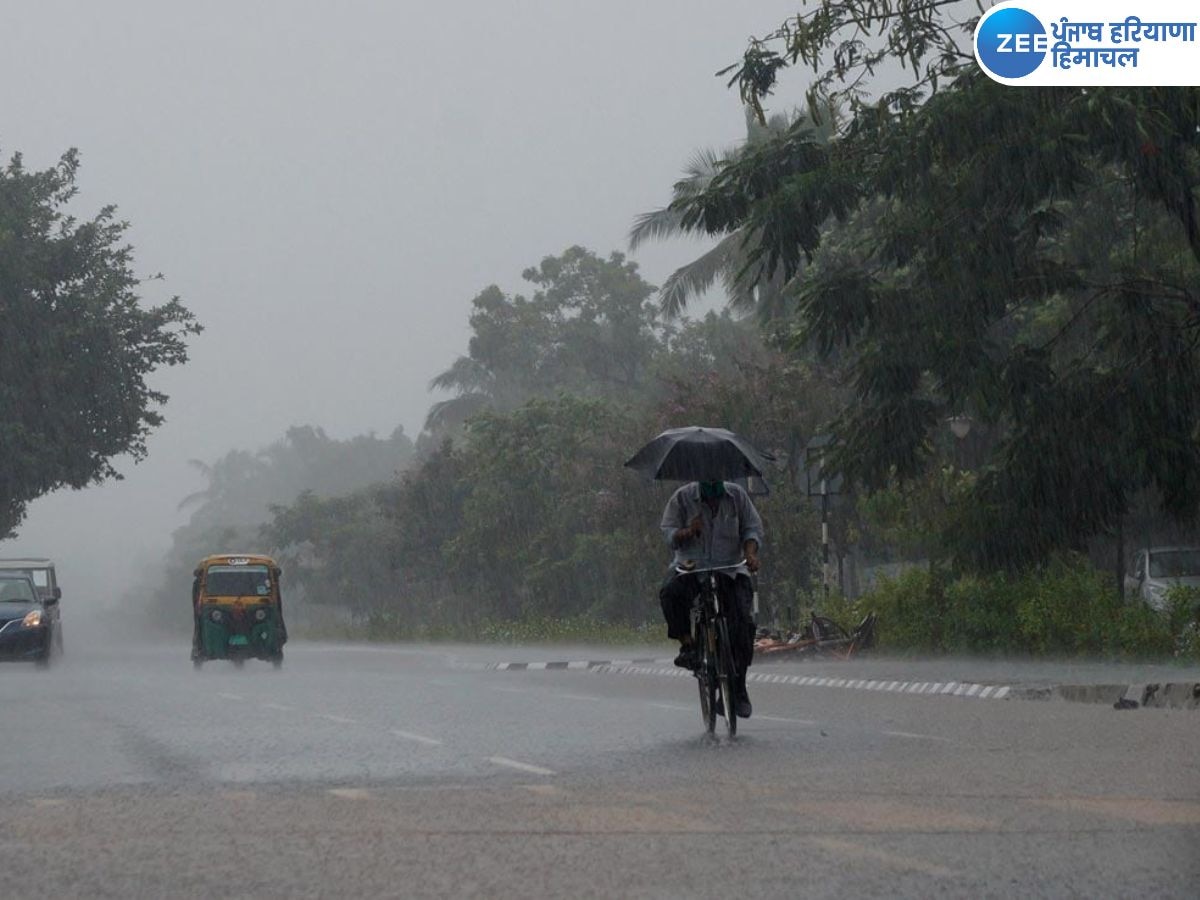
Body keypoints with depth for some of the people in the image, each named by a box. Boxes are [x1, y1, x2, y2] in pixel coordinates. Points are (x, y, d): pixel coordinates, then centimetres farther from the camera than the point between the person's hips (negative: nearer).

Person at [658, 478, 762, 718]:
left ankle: (739, 688, -4)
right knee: (670, 592, -34)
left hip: (731, 568, 1)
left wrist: (750, 553, -12)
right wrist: (687, 533, -22)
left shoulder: (736, 495, 4)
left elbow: (752, 527, 7)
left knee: (743, 622, -14)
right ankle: (687, 643, -16)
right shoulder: (682, 498, 0)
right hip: (691, 566, -1)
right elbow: (668, 532, 0)